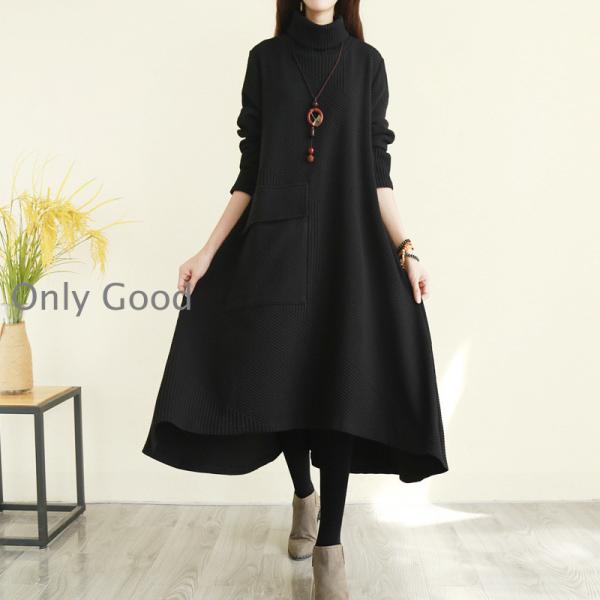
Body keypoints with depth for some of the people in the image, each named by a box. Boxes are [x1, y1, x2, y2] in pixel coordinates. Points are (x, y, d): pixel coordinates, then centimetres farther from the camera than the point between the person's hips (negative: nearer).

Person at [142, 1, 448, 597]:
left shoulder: (366, 62, 9)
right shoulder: (266, 58, 10)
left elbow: (377, 172, 5)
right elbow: (250, 170, 6)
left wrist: (405, 249, -6)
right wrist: (209, 250, 1)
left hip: (349, 246, 0)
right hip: (277, 244, 1)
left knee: (339, 386, -6)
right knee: (282, 380, 1)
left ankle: (328, 546, 6)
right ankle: (303, 494, 31)